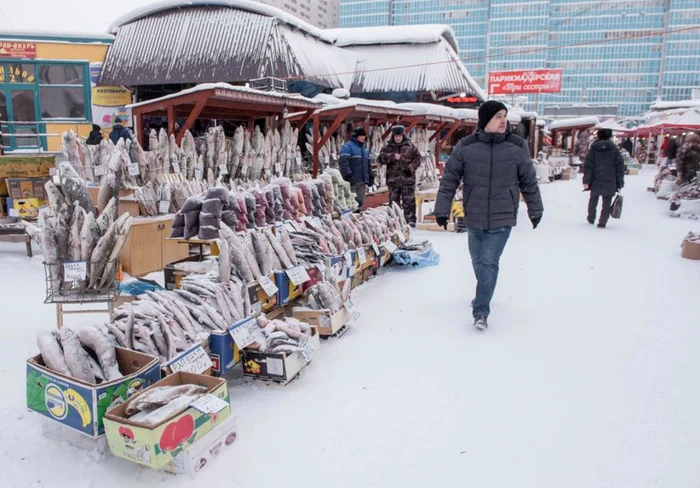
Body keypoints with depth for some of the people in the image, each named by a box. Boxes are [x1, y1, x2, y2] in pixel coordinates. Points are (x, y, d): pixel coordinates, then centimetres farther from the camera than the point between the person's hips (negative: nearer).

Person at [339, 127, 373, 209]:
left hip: (362, 181, 8)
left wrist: (370, 177, 19)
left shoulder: (364, 148, 22)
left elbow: (368, 164, 27)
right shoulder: (347, 147, -5)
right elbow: (343, 162, -17)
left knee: (360, 201, 11)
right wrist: (348, 175, -25)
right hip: (352, 182, -8)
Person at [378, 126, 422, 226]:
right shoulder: (388, 147, 5)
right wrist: (392, 156, -19)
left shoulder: (410, 146, 4)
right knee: (394, 201, 8)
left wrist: (411, 167, -10)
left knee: (409, 201, -1)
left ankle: (410, 220, 5)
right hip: (393, 179, 1)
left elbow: (417, 158, 6)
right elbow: (381, 158, -5)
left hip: (408, 178, -1)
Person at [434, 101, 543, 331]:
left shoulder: (517, 146, -4)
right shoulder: (465, 146, -6)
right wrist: (442, 210, -2)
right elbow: (449, 179, -1)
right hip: (474, 218, 2)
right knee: (478, 260, 16)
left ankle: (481, 310, 1)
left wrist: (535, 210, 10)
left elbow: (529, 181, 5)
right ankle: (484, 293, 42)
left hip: (502, 218, -1)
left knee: (489, 262, -7)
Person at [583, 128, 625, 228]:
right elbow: (620, 166, 2)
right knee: (606, 203, 5)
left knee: (593, 201, 19)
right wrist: (620, 183, 7)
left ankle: (591, 219, 32)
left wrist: (586, 181, -4)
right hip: (610, 183, -1)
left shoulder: (594, 148, 0)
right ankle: (602, 222, -2)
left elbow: (588, 165, -5)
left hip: (596, 181, 1)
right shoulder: (614, 149, 1)